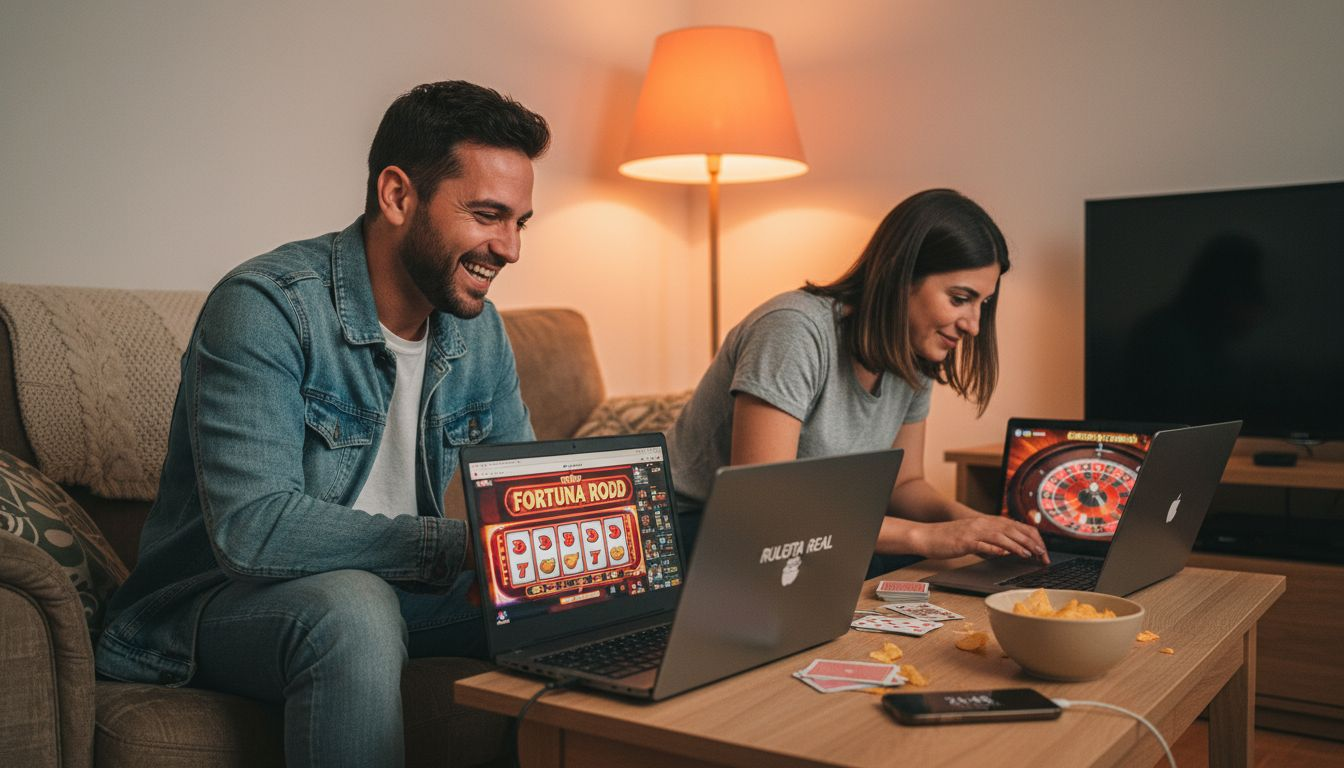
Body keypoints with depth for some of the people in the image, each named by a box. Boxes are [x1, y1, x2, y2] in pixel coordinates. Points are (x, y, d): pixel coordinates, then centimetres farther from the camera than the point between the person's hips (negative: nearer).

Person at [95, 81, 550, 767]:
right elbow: (252, 528, -31)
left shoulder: (479, 332, 2)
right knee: (353, 607, -37)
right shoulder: (265, 306, -22)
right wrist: (462, 545, -34)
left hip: (385, 589, 7)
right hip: (215, 601, -6)